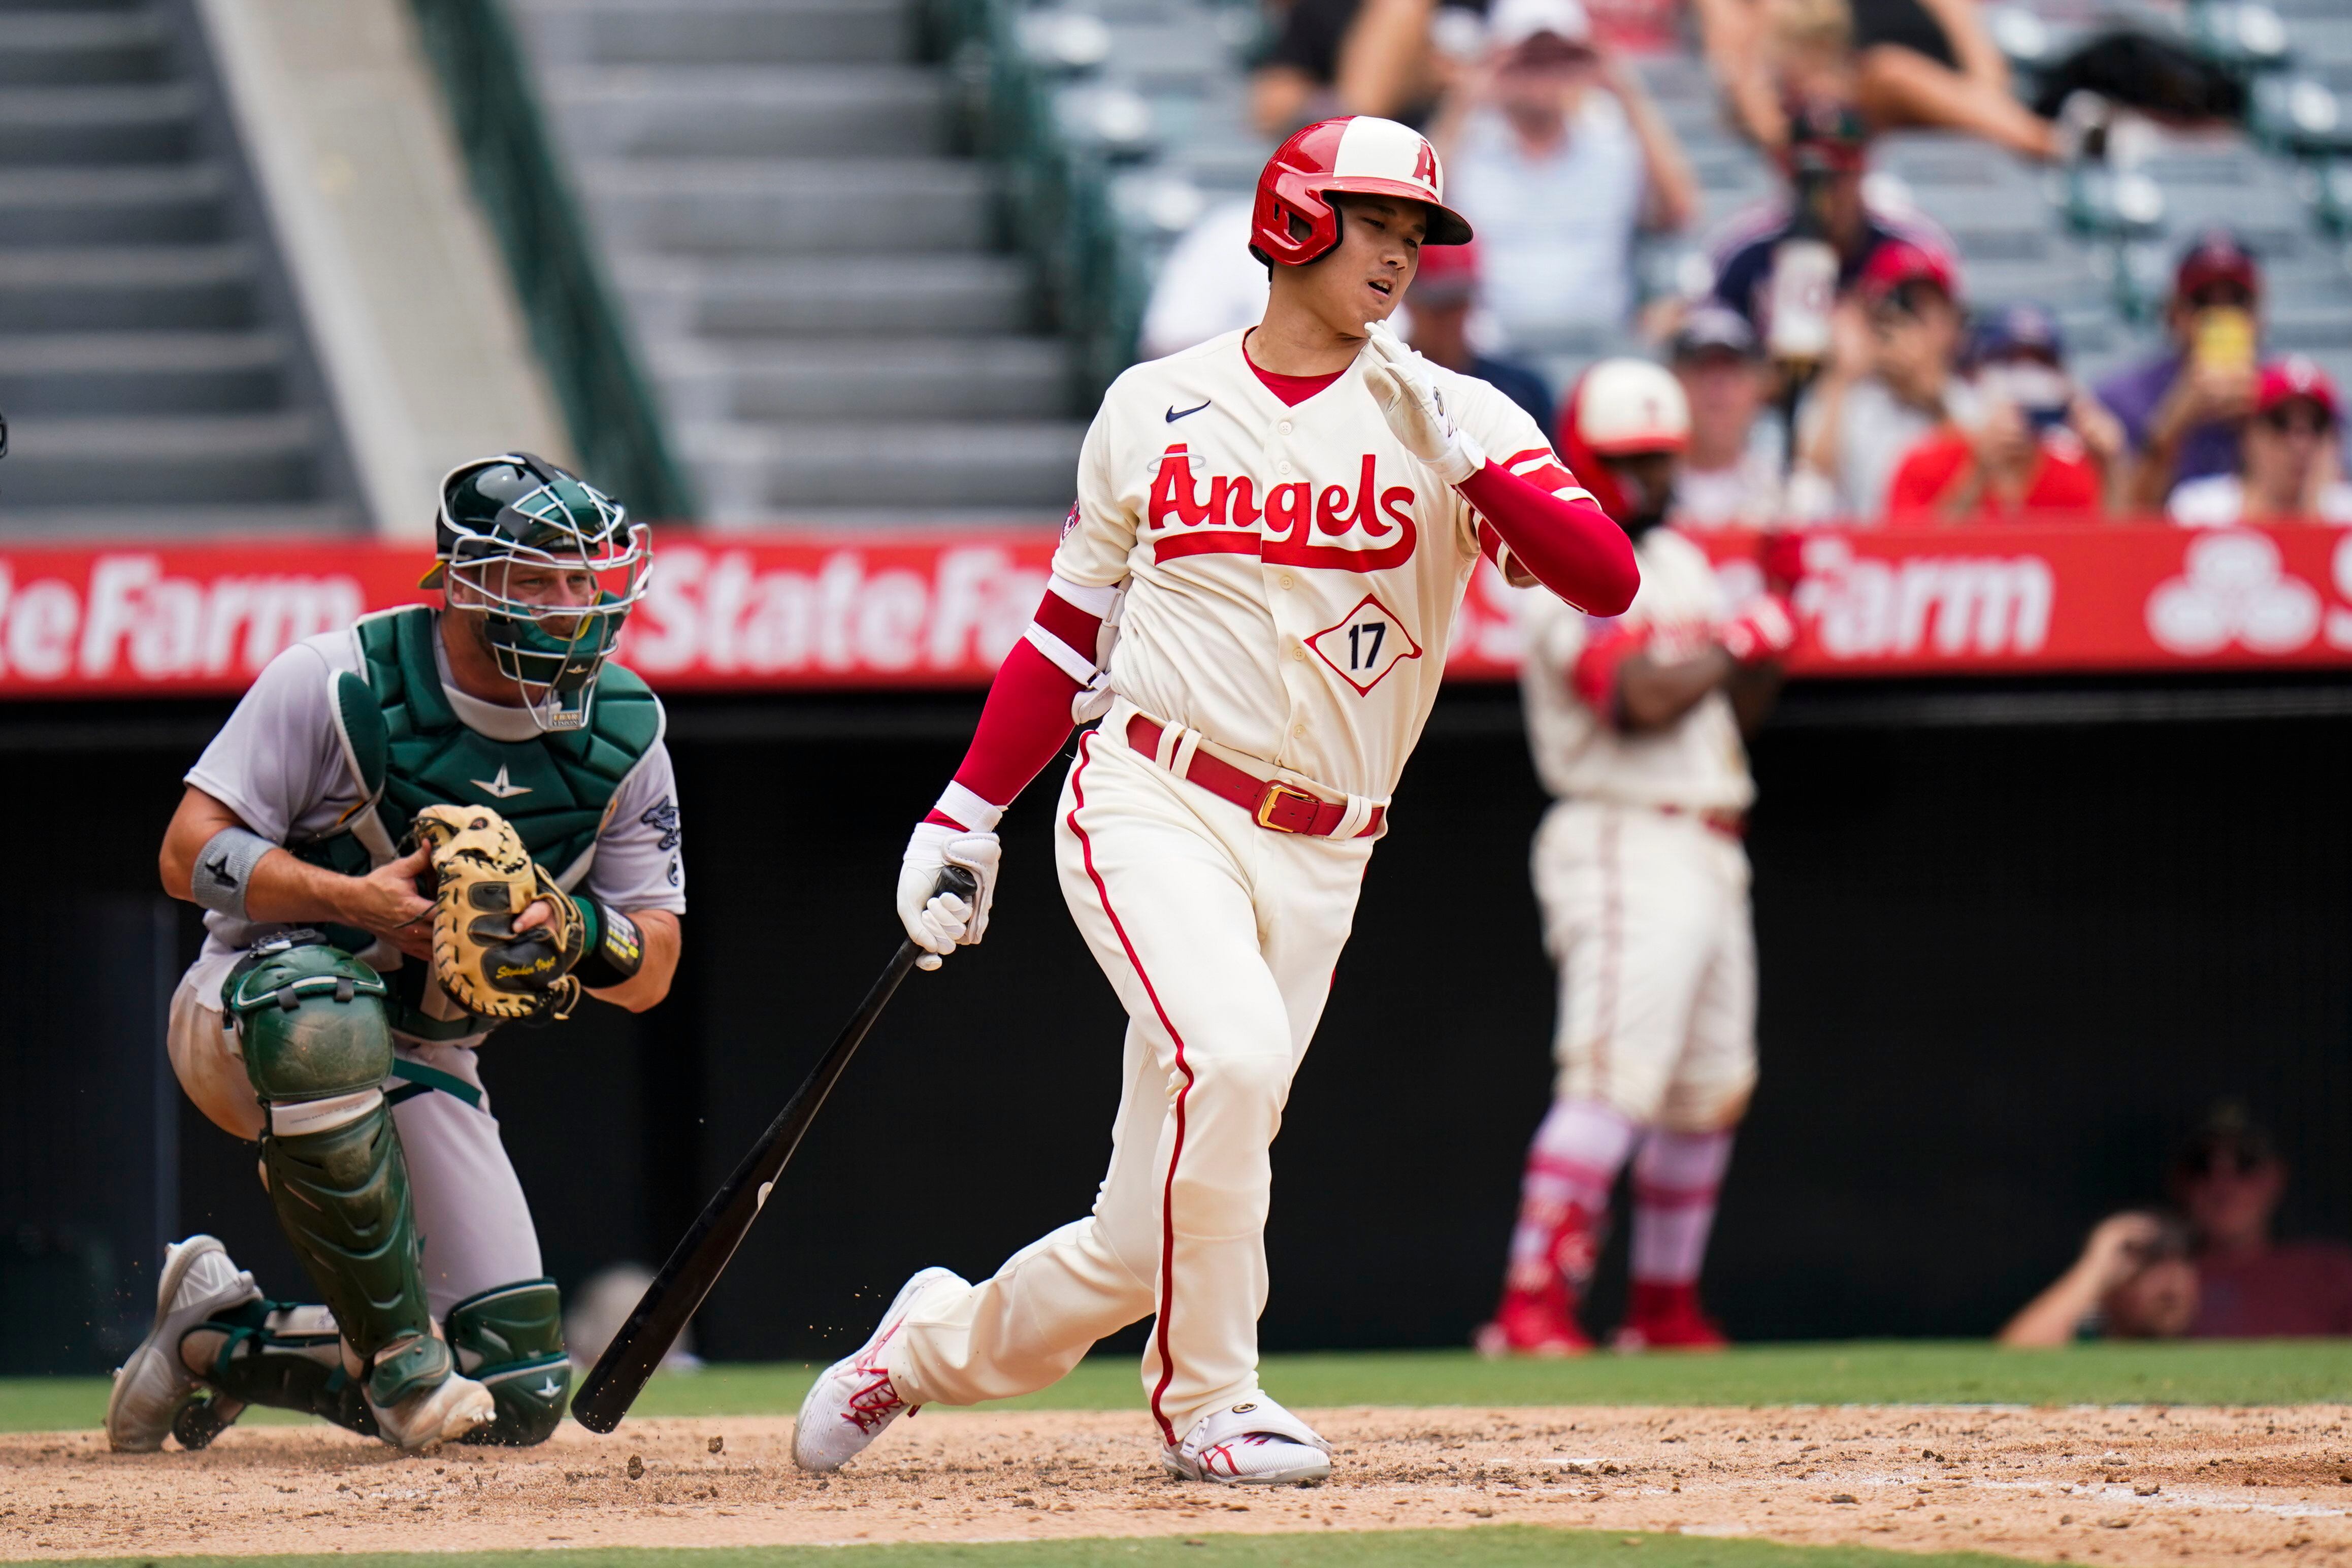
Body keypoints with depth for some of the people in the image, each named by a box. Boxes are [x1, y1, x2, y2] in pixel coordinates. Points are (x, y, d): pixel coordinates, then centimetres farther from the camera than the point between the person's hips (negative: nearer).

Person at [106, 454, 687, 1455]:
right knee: (327, 1015, -45)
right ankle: (399, 1351, -31)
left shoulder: (621, 729, -3)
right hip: (243, 1015, -5)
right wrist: (354, 900, -29)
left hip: (425, 1063, 5)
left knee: (520, 1398, -5)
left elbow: (651, 976, 0)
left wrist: (582, 935, -23)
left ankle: (219, 1337, 17)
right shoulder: (342, 682, -15)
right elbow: (192, 856, -14)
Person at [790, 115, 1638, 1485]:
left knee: (1143, 1243, 0)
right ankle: (1209, 1398, -12)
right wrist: (967, 813, 11)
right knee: (1233, 1053, -30)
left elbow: (1608, 579, -9)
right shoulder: (1156, 409, 8)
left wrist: (1474, 462, -21)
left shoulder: (1446, 418, 4)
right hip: (1149, 807, -2)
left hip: (1313, 860, 2)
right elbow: (1074, 626, 17)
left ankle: (937, 1343, 29)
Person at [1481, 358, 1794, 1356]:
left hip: (1708, 853, 9)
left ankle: (1666, 1309, 21)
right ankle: (1532, 1306, -21)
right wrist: (1741, 641, -10)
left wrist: (1784, 603, 7)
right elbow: (1642, 695, -24)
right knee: (1613, 1078, -18)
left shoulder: (1680, 560, 19)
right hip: (1624, 849, -9)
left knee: (1710, 1088, 12)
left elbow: (1740, 706, 20)